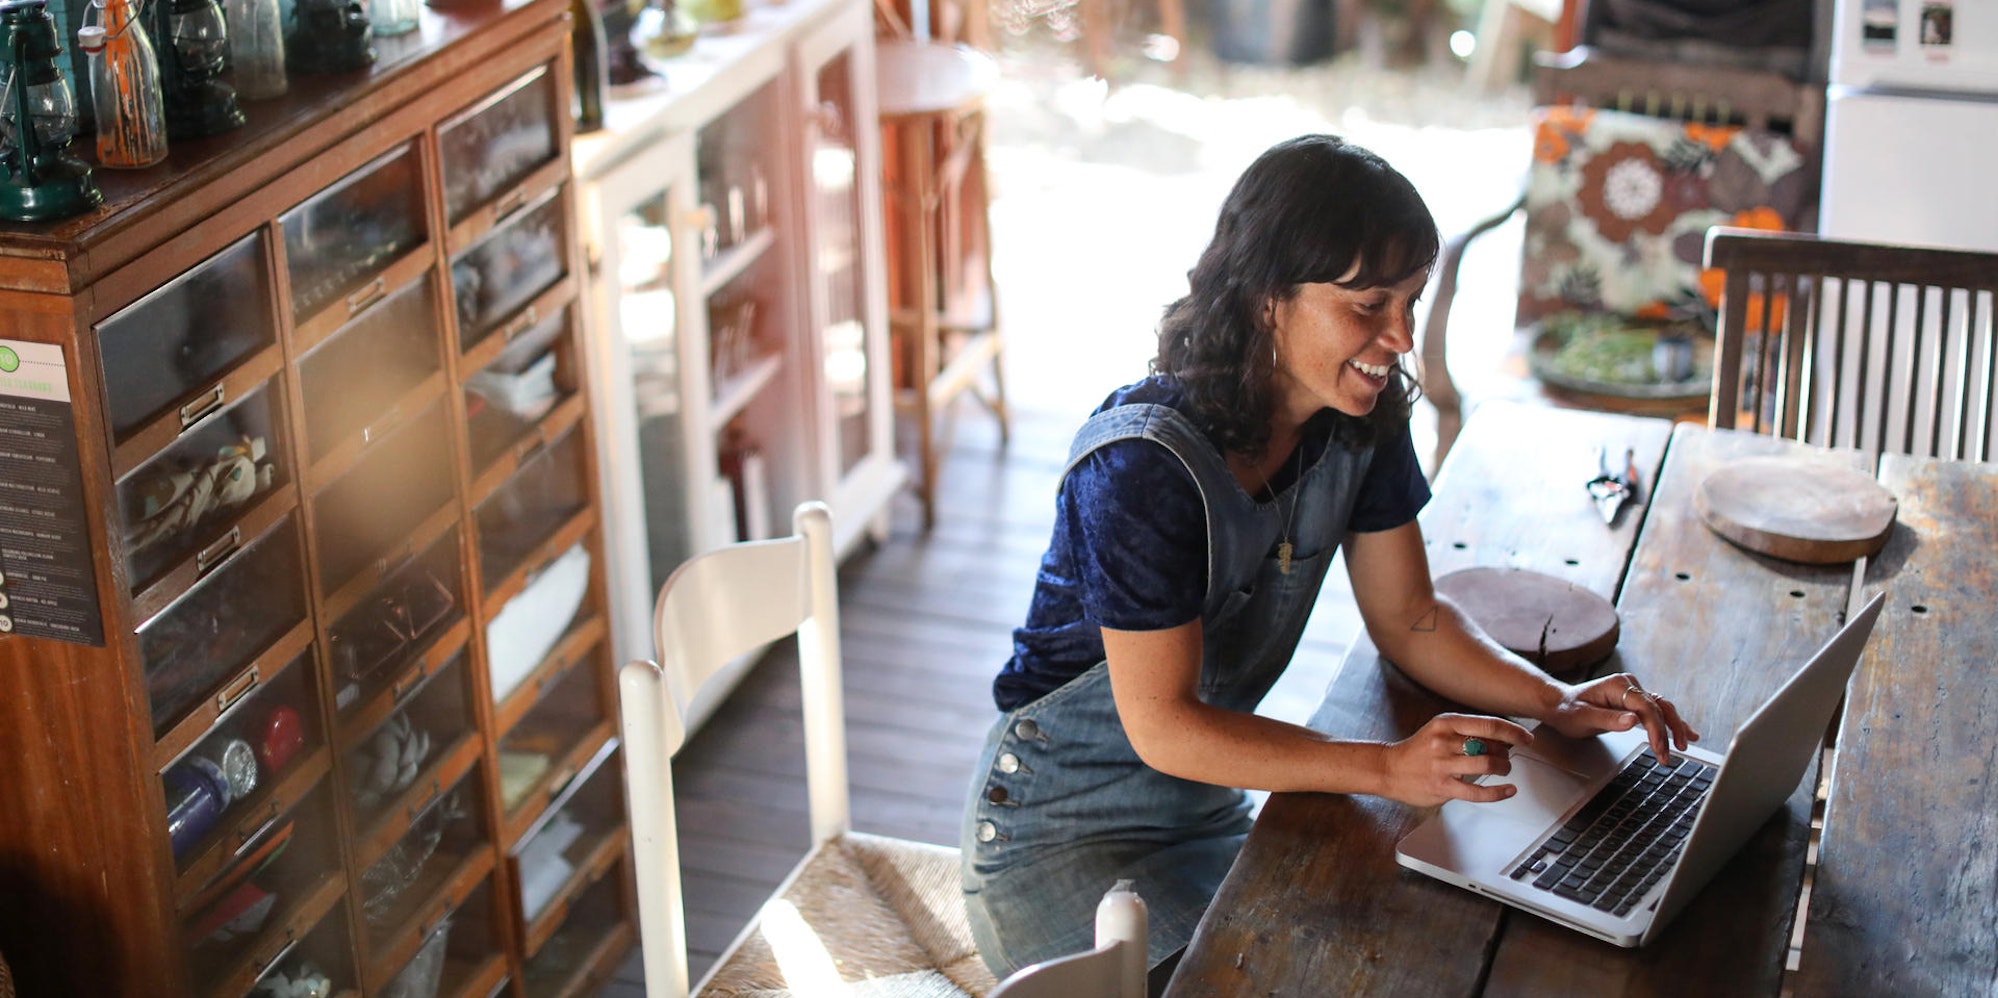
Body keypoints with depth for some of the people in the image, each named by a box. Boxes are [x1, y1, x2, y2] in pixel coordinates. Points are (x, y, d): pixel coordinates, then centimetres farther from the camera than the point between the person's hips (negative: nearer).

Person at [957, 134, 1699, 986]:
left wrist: (1555, 702, -14)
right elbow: (1163, 726, -27)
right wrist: (1389, 769, -34)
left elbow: (1409, 620, 3)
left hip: (1210, 810, 7)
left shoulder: (1361, 422, -6)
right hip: (1061, 834, -7)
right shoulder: (1143, 466, -29)